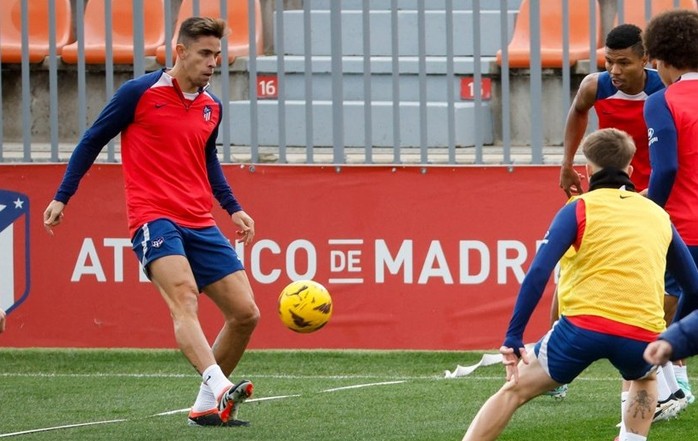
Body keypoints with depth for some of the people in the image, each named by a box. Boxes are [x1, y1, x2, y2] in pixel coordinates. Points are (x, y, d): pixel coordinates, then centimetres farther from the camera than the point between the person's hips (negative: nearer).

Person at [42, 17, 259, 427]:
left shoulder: (212, 107, 13)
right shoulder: (139, 93, -3)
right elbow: (92, 141, 6)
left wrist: (234, 208, 21)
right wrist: (61, 197, 5)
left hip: (200, 224, 7)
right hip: (154, 219, -7)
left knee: (246, 313, 0)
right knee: (183, 296, -30)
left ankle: (208, 405, 15)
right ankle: (220, 387, -50)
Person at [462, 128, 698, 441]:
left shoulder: (579, 209, 7)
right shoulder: (658, 215, 19)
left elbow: (538, 273, -4)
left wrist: (513, 338, -5)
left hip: (584, 326, -3)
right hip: (642, 335, 3)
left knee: (515, 389, 10)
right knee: (645, 378, 38)